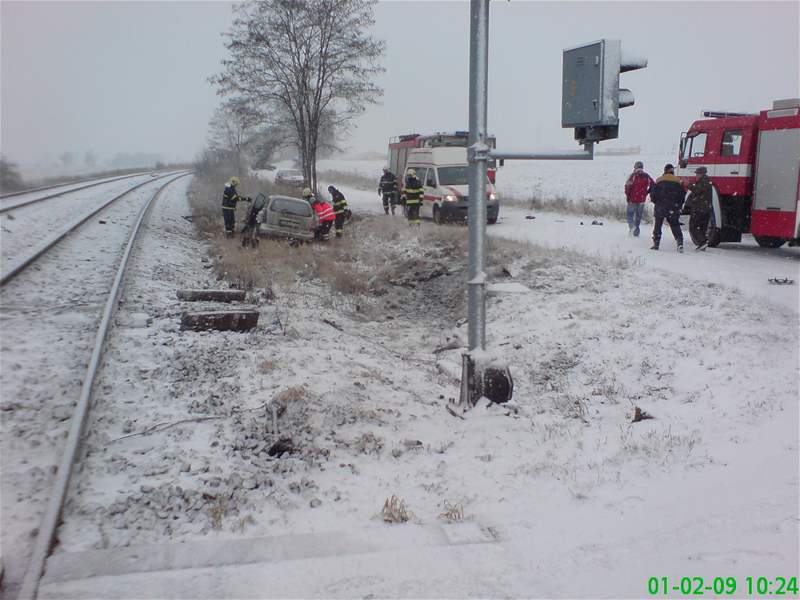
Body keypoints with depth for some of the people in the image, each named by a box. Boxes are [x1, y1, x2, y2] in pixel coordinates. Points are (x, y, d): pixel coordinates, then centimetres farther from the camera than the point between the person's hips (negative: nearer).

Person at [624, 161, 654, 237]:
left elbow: (627, 186, -18)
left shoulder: (633, 175, -9)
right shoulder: (647, 176, 3)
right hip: (642, 199, 3)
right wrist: (646, 193, 13)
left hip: (632, 199, -3)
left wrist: (627, 195, -6)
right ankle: (636, 232, 17)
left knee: (630, 213, 9)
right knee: (638, 215, 14)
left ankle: (632, 226, -16)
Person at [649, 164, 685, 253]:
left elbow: (653, 194, -1)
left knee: (657, 226, 10)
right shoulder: (678, 182, 2)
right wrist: (678, 207, 16)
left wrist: (655, 201, 19)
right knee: (675, 226, 5)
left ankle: (656, 244, 7)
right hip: (673, 209, 1)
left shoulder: (659, 181, -2)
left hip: (660, 208, -1)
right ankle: (680, 243, -8)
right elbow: (682, 195, 5)